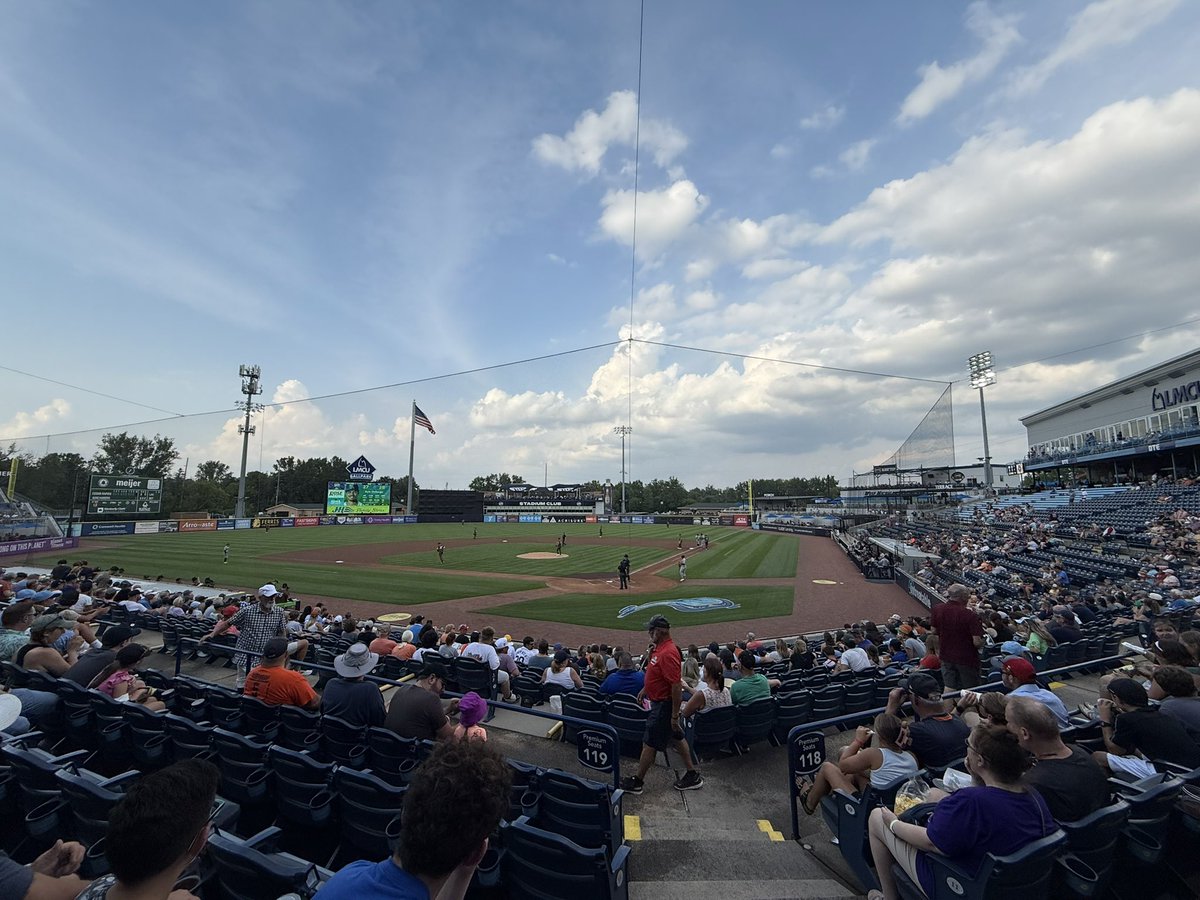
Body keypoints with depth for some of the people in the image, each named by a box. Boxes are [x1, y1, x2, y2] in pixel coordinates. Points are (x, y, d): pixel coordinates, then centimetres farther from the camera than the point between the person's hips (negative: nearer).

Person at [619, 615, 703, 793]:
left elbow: (677, 686, -29)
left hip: (664, 706, -10)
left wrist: (675, 715, -24)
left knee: (649, 744, 5)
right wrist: (646, 689, 15)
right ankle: (693, 775, 31)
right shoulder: (660, 648, 3)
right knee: (677, 738, 19)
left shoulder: (668, 653, -29)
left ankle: (637, 782, 20)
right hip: (660, 702, 10)